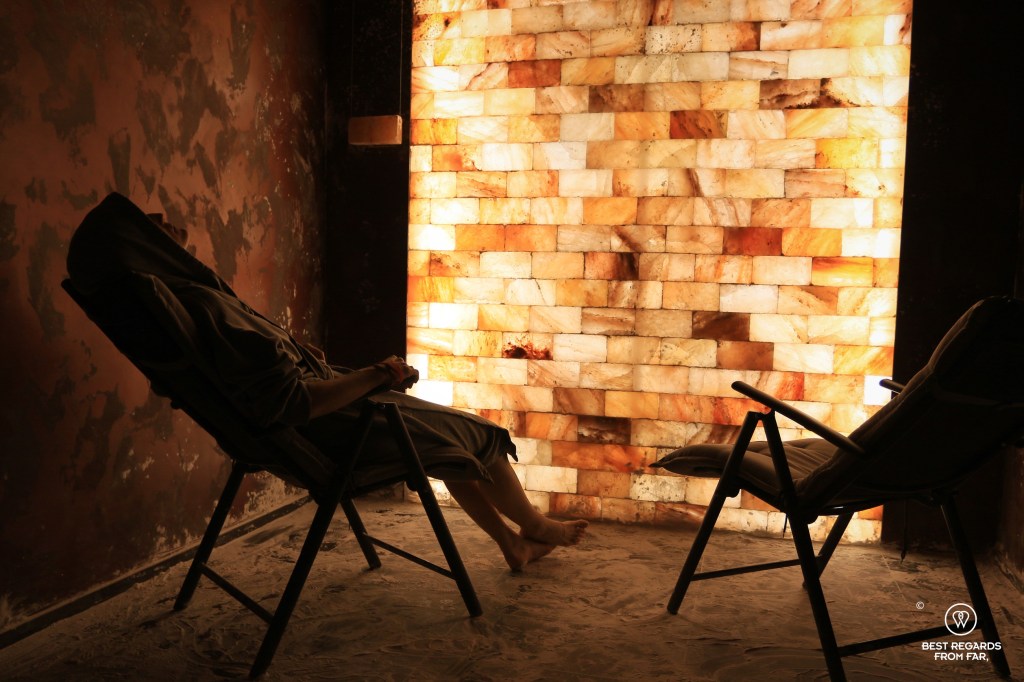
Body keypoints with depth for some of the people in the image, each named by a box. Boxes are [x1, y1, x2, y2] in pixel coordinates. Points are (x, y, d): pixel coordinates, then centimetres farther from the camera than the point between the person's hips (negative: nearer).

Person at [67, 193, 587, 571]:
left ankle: (512, 544, 38)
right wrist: (379, 374, -22)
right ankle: (533, 525, 36)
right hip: (330, 429, -10)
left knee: (449, 442, 24)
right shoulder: (203, 305, -31)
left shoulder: (171, 297, 1)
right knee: (480, 435, 9)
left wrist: (300, 355, 11)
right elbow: (287, 402, -34)